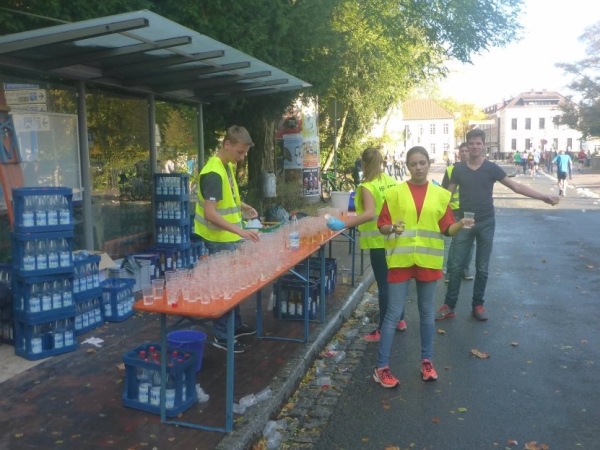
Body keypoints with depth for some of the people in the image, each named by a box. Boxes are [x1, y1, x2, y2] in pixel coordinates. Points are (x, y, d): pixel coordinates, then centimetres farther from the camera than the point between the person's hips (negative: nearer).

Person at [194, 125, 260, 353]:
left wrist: (243, 207, 5)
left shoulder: (228, 166, 7)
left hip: (229, 237, 9)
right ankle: (221, 336, 14)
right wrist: (240, 231, -34)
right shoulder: (214, 173, -23)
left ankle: (236, 326, 34)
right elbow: (210, 214, -29)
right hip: (219, 240, -9)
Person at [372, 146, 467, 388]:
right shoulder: (395, 192, -3)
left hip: (428, 259, 3)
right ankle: (381, 368, 9)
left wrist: (461, 224, -15)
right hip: (400, 258, -2)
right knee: (394, 313, 0)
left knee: (427, 312, 14)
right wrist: (392, 228, -23)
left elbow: (447, 229, 4)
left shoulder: (440, 194, 4)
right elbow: (382, 226, -2)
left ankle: (427, 361, 30)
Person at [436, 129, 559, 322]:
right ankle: (449, 306, 10)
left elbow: (516, 186, -3)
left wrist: (543, 197, -11)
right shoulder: (459, 168, 0)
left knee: (482, 268, 7)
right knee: (455, 266, 1)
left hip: (486, 223, 0)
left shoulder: (491, 168, -2)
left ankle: (477, 305, 20)